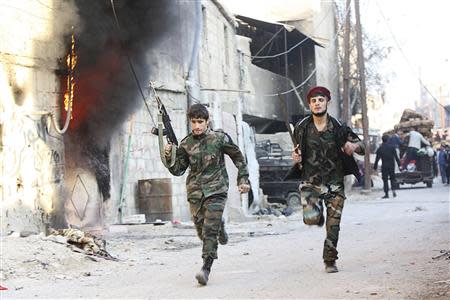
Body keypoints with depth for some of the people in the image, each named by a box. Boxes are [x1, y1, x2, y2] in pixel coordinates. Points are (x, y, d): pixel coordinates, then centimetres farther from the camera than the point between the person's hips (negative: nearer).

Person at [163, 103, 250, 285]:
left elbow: (238, 157, 7)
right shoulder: (186, 144, 3)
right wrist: (168, 157, -9)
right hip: (195, 192, 4)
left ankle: (206, 268, -14)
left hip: (215, 190, -3)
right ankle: (219, 226, 44)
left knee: (210, 230, -13)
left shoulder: (219, 138, -5)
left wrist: (243, 179, 2)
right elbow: (178, 170, 8)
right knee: (202, 231, 10)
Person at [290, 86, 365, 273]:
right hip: (310, 182, 0)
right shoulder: (301, 128, 1)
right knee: (311, 218, -21)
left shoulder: (338, 128, -2)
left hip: (334, 183, 0)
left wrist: (354, 146, -19)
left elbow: (362, 147, 4)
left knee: (333, 226, 1)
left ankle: (330, 261, 19)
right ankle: (318, 214, 17)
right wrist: (296, 158, -6)